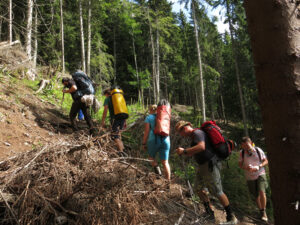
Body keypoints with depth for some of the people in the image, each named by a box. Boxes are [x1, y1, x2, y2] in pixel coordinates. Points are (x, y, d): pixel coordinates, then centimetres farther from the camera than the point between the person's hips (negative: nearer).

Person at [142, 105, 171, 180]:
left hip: (154, 140, -3)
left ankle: (157, 170, -4)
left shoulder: (149, 117, 5)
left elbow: (146, 131, -2)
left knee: (151, 157, 20)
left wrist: (144, 143, 3)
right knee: (165, 162, 6)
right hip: (165, 140, 3)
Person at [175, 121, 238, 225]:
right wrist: (183, 152, 8)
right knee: (199, 189, 10)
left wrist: (184, 151, -27)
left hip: (210, 165, -10)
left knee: (217, 192, -4)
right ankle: (209, 214, 19)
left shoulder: (197, 133, -15)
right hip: (202, 166, 10)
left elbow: (201, 147, -33)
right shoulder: (193, 136, 16)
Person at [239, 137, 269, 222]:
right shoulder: (242, 152, -9)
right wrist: (246, 168, -22)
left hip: (260, 174, -1)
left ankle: (263, 211, 2)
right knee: (257, 196, 10)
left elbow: (266, 161, -2)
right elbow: (240, 164, -1)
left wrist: (258, 167, -20)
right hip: (250, 177, 1)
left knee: (262, 192, -19)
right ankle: (261, 212, 32)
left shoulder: (258, 150, -10)